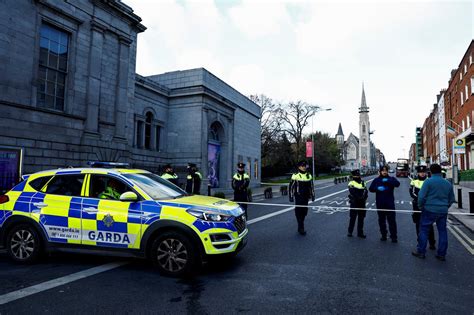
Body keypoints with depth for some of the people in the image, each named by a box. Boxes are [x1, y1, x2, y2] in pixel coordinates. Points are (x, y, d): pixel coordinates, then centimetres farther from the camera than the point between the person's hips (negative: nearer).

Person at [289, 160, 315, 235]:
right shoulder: (295, 176, -7)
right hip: (298, 197, -5)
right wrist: (291, 197, -7)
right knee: (299, 212, -6)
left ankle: (300, 226, 25)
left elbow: (312, 186, 18)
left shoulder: (309, 176, 9)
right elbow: (291, 187, -5)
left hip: (306, 197, 5)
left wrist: (312, 195, 15)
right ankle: (301, 228, -1)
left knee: (304, 212, 10)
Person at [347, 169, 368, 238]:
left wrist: (364, 198, -14)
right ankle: (350, 232, 11)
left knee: (361, 219, 10)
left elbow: (366, 192, 3)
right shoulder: (351, 183, -4)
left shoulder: (363, 183, 13)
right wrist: (360, 198, -23)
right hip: (354, 203, -5)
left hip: (362, 203, 5)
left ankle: (360, 233, 18)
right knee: (352, 218, 1)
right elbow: (353, 193, -16)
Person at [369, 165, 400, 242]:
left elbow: (397, 184, -15)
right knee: (381, 220, 10)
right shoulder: (376, 180, 8)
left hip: (390, 203, -2)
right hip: (380, 203, 2)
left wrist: (387, 180, -23)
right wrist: (377, 188, -16)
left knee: (392, 220, -2)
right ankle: (383, 235, 22)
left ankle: (394, 237, 6)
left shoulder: (391, 179, 4)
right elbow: (370, 189, 2)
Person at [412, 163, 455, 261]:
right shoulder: (448, 183, 8)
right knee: (442, 231, 12)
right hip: (443, 212, 5)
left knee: (424, 230, 4)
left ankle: (421, 252, 9)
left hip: (429, 210, -5)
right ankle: (441, 254, 17)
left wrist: (421, 207, 2)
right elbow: (452, 199, 16)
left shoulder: (428, 181, -11)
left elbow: (421, 196, -13)